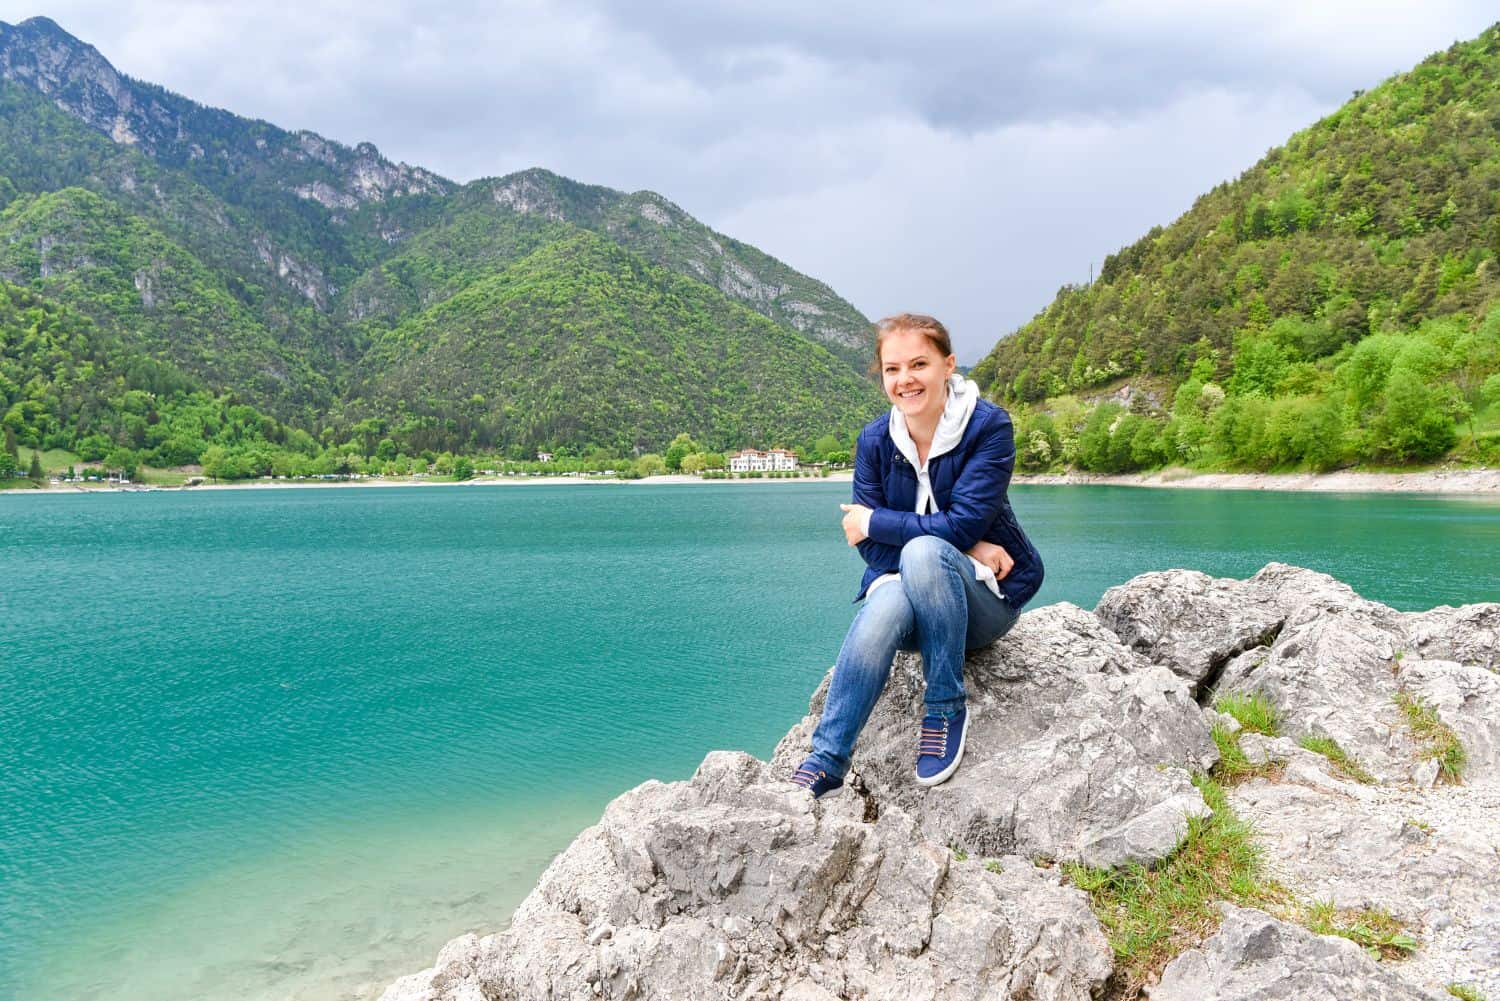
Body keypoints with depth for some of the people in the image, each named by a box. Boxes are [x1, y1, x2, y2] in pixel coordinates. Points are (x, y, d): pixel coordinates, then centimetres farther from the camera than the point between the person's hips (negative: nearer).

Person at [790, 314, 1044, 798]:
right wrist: (964, 552, -17)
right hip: (903, 585, 2)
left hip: (986, 596, -2)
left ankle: (947, 708, -20)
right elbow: (872, 548, -7)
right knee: (886, 604, -35)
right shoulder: (875, 440, -3)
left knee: (922, 553, -36)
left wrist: (874, 522, -14)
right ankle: (826, 762, -30)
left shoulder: (988, 426, -12)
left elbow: (961, 524, -22)